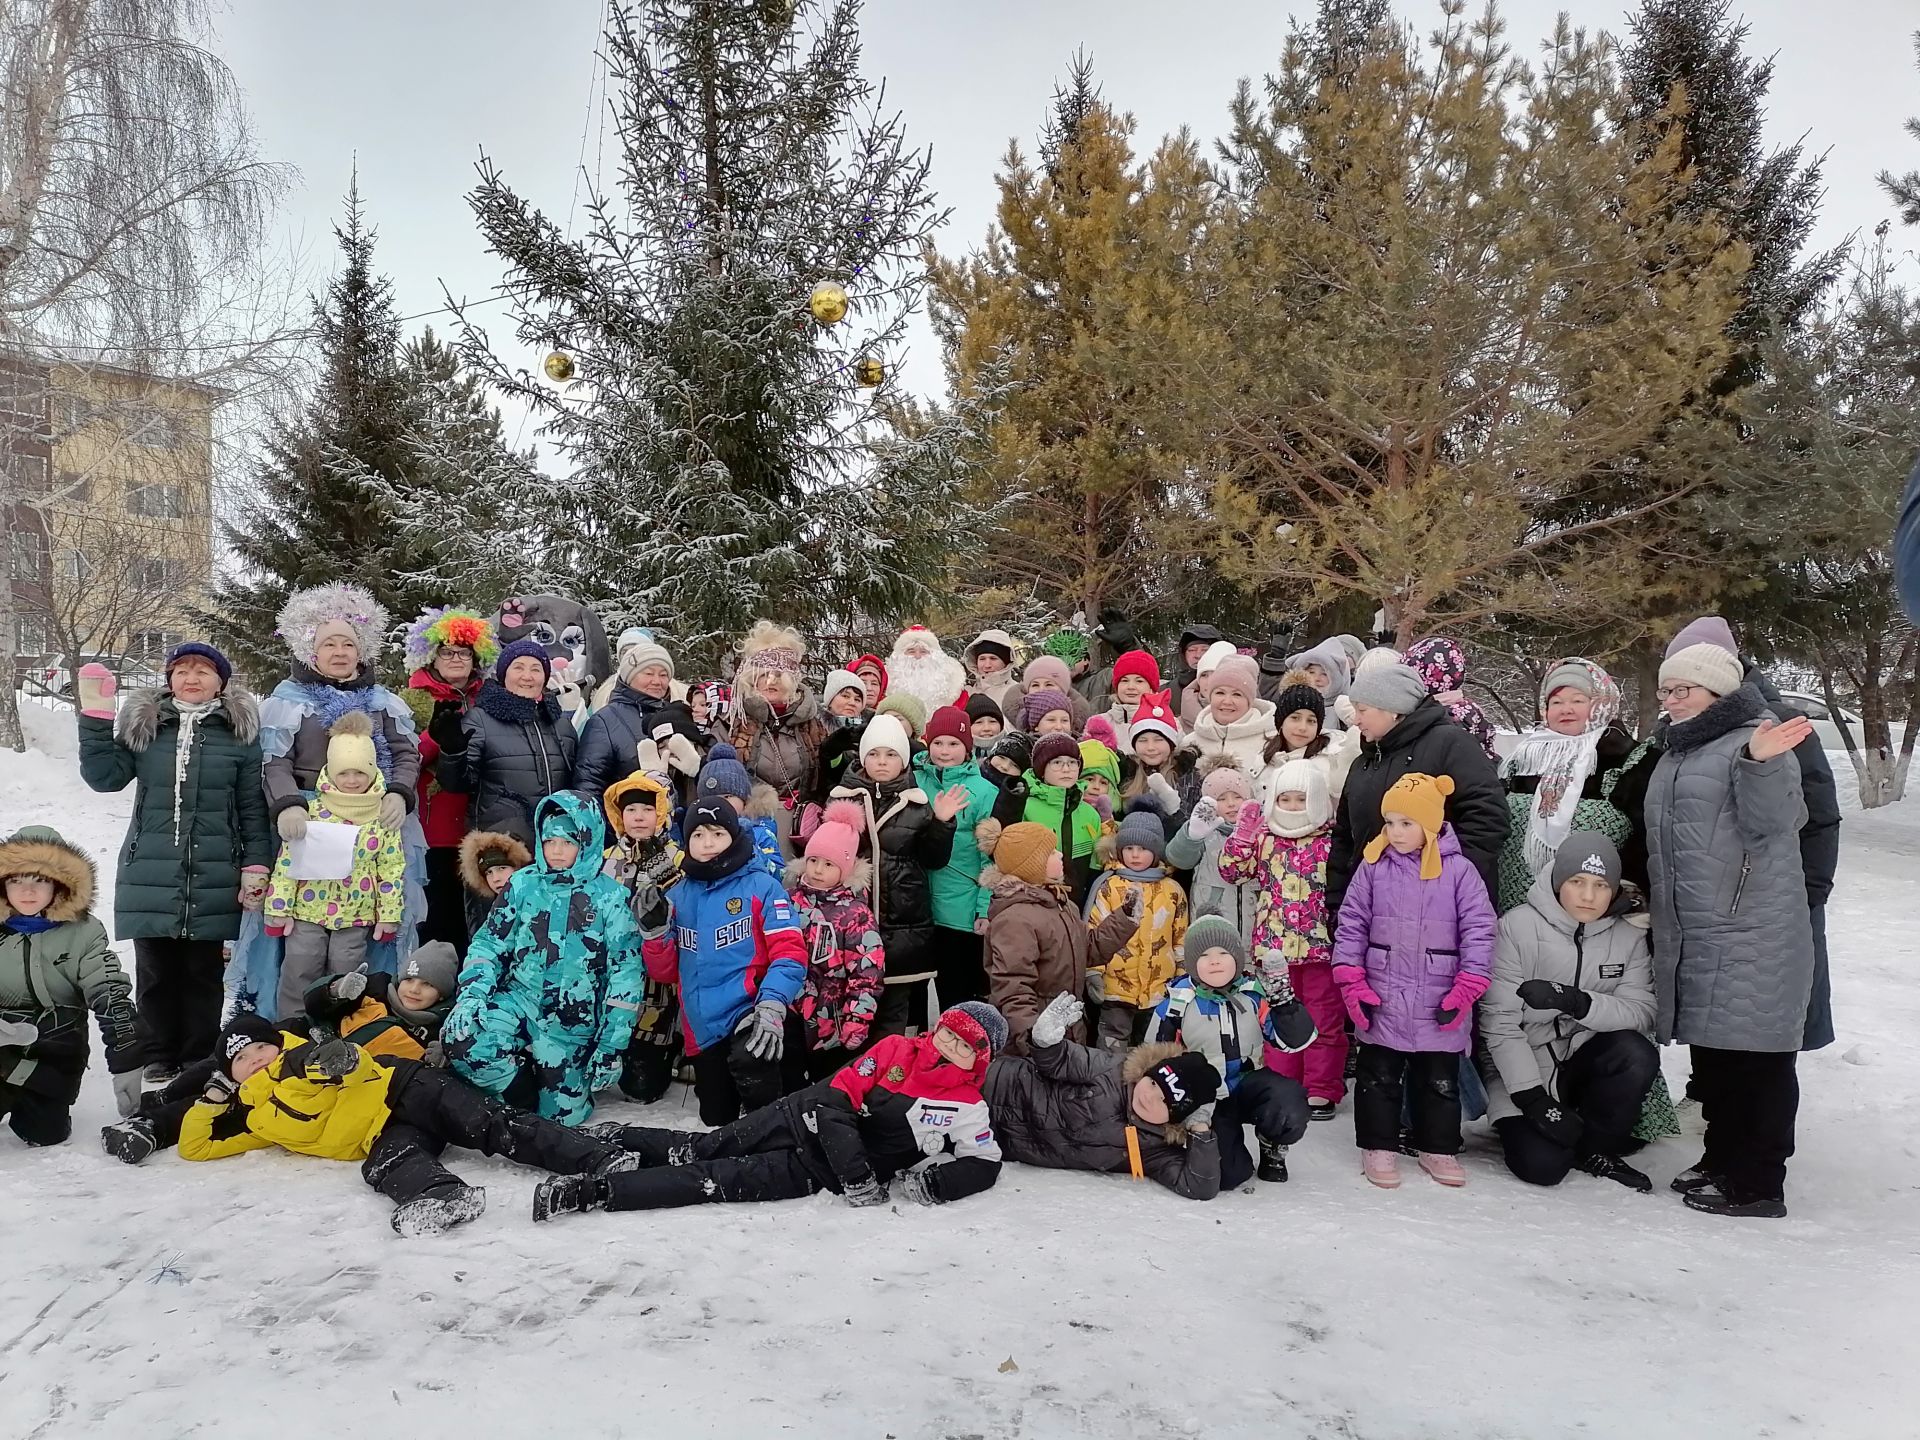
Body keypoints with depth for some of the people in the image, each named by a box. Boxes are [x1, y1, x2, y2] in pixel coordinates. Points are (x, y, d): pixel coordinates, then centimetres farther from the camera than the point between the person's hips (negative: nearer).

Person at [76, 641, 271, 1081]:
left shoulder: (240, 731, 3)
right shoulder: (142, 724, 9)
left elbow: (253, 807, 3)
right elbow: (105, 776, -1)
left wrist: (255, 868, -3)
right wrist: (96, 714, -9)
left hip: (213, 880, -1)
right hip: (151, 876, 2)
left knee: (204, 974, 6)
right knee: (155, 972, 8)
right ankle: (158, 1061, 21)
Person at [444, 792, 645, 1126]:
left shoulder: (610, 897, -7)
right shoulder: (523, 885, 2)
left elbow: (626, 972, -8)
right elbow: (490, 943, 7)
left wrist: (612, 1046, -11)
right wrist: (473, 991, -13)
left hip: (573, 1023, -2)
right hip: (518, 1000, 2)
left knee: (561, 1115, -2)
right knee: (460, 1034, -26)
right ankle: (523, 1096, 0)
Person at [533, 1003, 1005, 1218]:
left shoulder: (966, 1110, -6)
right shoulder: (897, 1050, -4)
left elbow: (984, 1165, -9)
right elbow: (839, 1096, -10)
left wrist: (921, 1185, -22)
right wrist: (858, 1177, -22)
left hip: (819, 1169, -2)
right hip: (809, 1118, 2)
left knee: (720, 1180, -12)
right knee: (699, 1149, 1)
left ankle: (595, 1191, -13)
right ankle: (611, 1138, 24)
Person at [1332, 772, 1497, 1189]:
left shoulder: (1459, 870, -5)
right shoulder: (1373, 867, -2)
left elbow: (1479, 931, -4)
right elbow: (1351, 925, 2)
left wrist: (1466, 990, -8)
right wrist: (1352, 983, -4)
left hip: (1440, 1004, 0)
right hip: (1381, 1000, 1)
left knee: (1441, 1080, 14)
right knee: (1378, 1077, 10)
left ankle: (1437, 1147, 30)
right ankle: (1378, 1146, 24)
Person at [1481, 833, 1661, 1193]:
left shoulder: (1630, 937, -2)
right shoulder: (1517, 927, -13)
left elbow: (1642, 1013, -14)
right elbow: (1499, 1021, -14)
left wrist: (1576, 1001, -32)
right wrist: (1532, 1098, -20)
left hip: (1586, 1063, 3)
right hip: (1527, 1072, -3)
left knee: (1637, 1055, -28)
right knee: (1542, 1166, -23)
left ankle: (1596, 1149, -2)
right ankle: (1517, 1124, 14)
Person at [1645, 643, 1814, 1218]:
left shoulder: (1759, 737, -7)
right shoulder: (1677, 752, 19)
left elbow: (1770, 820, -19)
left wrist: (1759, 763, -34)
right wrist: (1644, 891, 23)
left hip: (1751, 929, -9)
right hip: (1691, 931, 9)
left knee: (1754, 1053, -4)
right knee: (1711, 1051, 15)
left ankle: (1757, 1183, 4)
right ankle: (1722, 1160, 27)